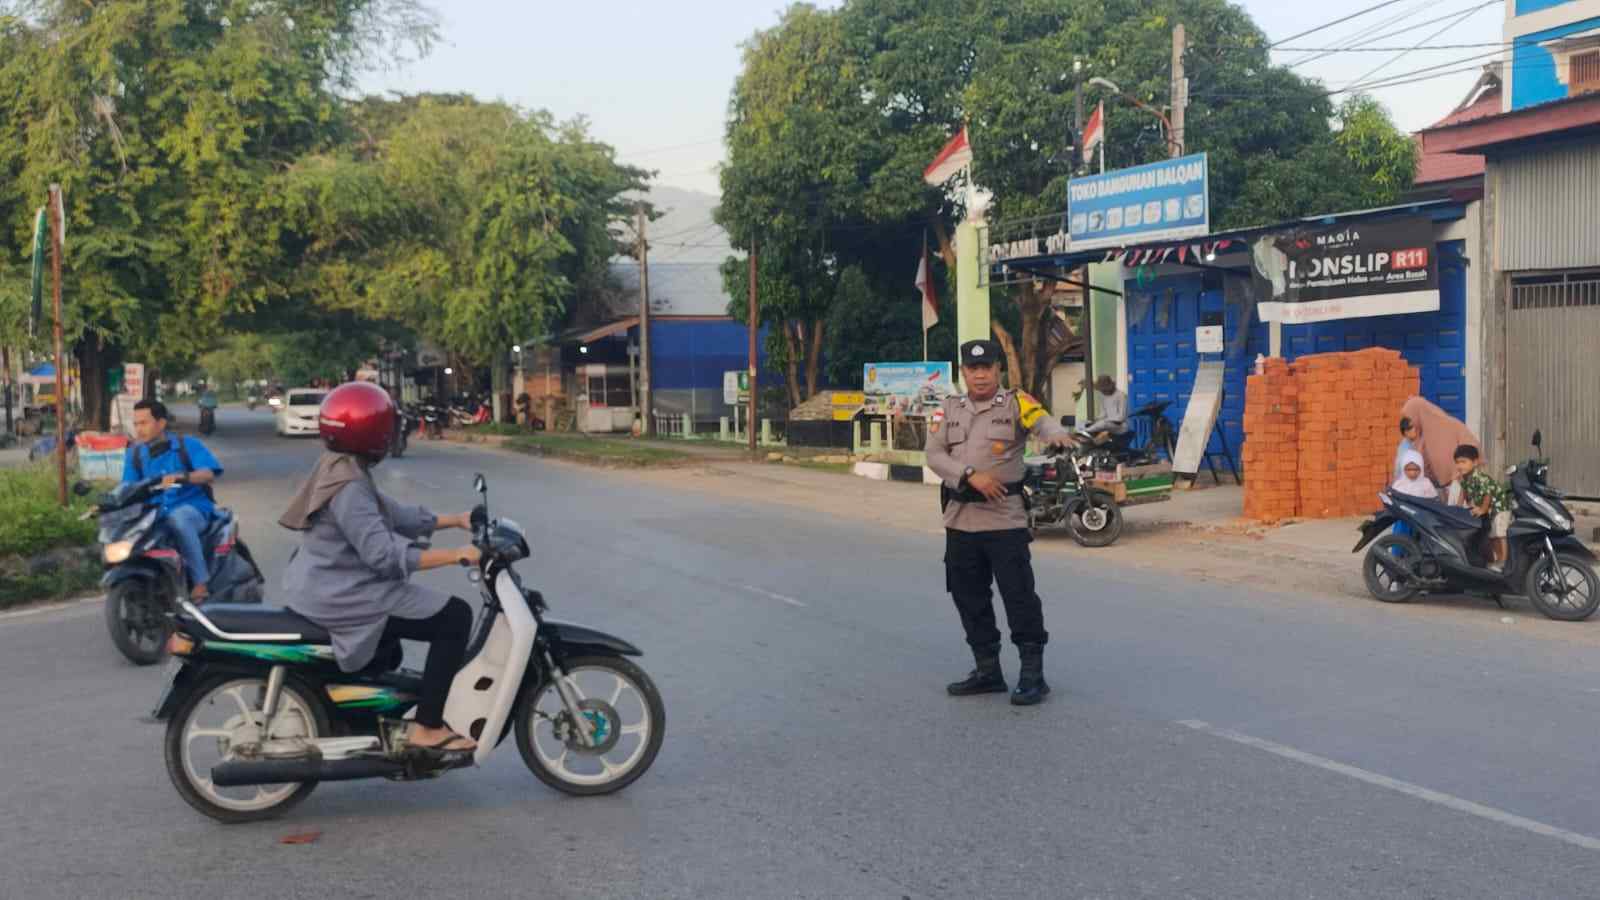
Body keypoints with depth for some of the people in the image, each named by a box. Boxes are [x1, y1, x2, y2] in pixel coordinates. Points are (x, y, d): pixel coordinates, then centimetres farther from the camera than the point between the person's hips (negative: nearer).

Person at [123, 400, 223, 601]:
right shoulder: (135, 453, 13)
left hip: (193, 509, -4)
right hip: (155, 515, 4)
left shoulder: (187, 445, 2)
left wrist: (182, 477, -31)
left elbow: (209, 474, -13)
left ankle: (200, 581, -34)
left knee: (178, 517, -39)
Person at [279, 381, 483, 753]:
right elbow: (384, 555, -30)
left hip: (327, 589, 11)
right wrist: (455, 555, -30)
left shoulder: (344, 471, 10)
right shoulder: (349, 487, -23)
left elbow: (394, 516, 14)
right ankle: (427, 727, -9)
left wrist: (456, 520, 11)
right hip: (338, 597, -11)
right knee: (454, 617, -12)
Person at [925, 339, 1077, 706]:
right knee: (969, 597, 12)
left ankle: (1032, 673, 6)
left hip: (1005, 519, -5)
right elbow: (934, 454, -1)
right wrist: (971, 476, -16)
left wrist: (1057, 434, -45)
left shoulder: (1015, 403, -3)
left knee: (1018, 594, -4)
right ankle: (987, 670, 25)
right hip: (960, 519, 5)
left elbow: (1042, 421, -22)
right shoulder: (949, 408, 8)